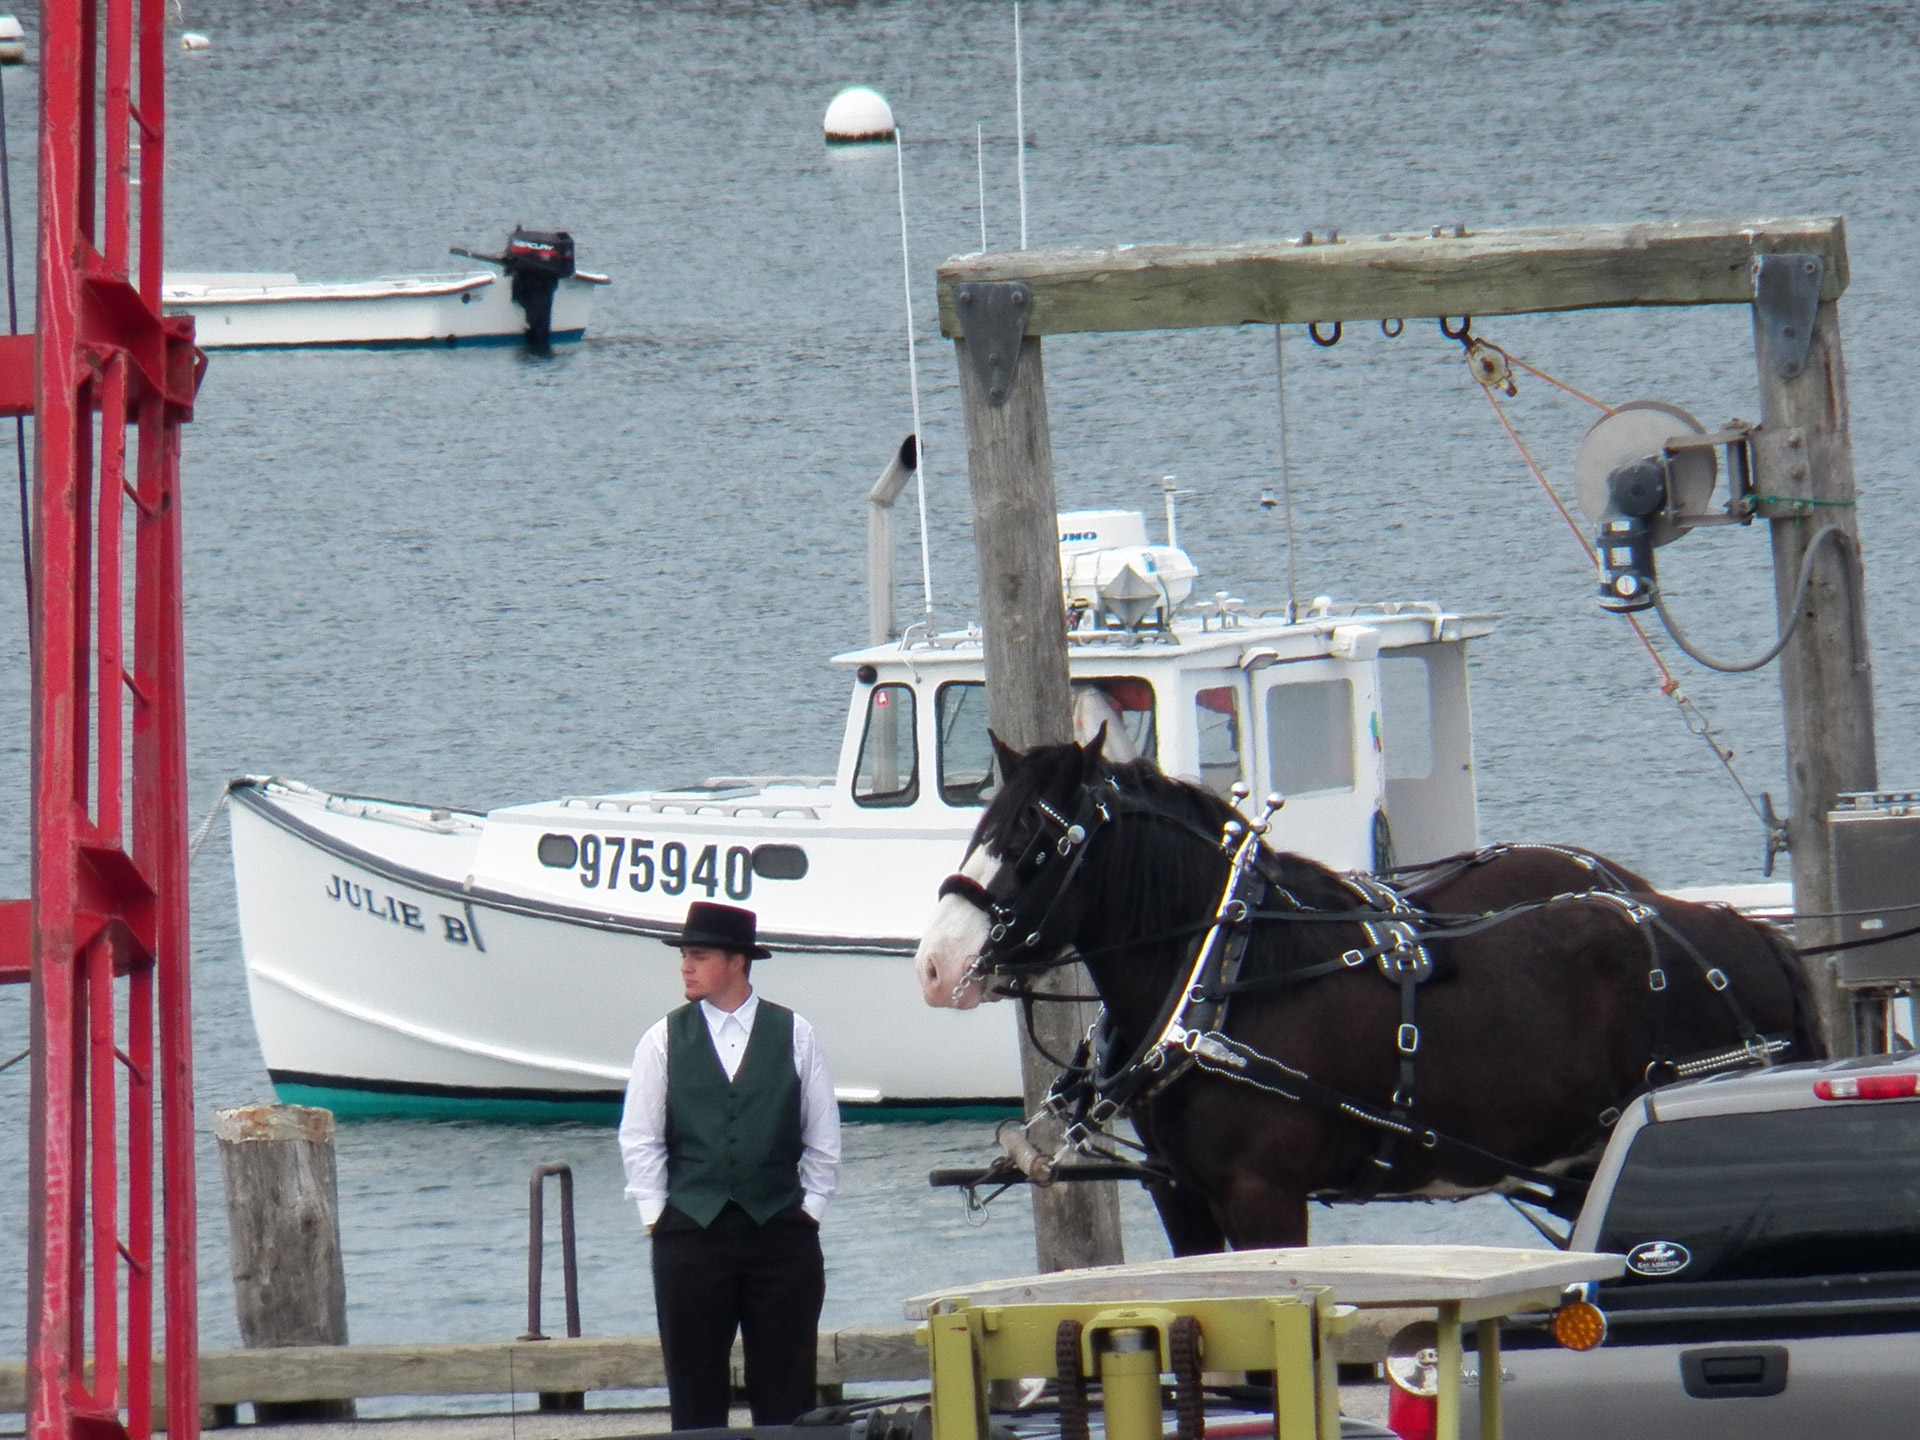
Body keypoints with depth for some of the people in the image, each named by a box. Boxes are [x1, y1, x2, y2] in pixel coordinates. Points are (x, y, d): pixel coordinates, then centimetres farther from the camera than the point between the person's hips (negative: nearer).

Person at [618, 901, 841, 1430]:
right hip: (691, 1230, 0)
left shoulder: (794, 1036, 5)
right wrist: (656, 1216, -1)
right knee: (696, 1395, 1)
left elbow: (823, 1138, 9)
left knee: (786, 1392, 0)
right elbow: (639, 1141, 5)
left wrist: (810, 1206, 3)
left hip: (781, 1231, 0)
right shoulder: (664, 1040, 5)